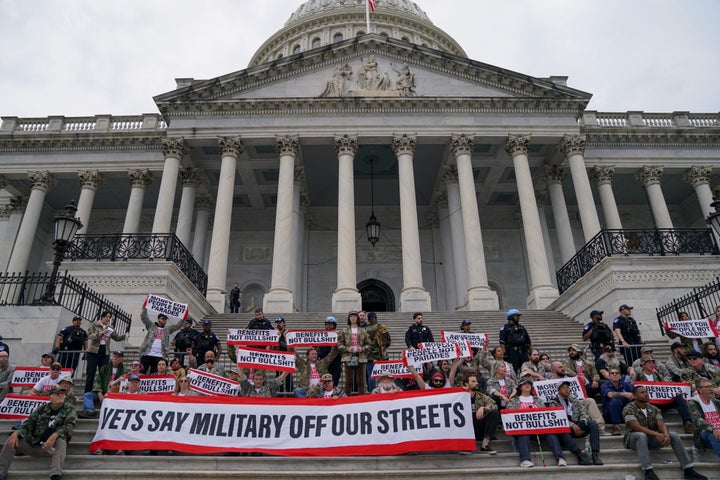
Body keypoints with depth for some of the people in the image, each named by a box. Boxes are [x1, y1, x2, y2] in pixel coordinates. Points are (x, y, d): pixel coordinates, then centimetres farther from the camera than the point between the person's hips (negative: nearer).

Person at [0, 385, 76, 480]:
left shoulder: (69, 408, -1)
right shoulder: (42, 408, 9)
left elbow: (70, 426, -15)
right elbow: (29, 423, 7)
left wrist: (54, 435, -34)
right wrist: (16, 433, -16)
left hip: (52, 446, -4)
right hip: (33, 444, 4)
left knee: (61, 440, -35)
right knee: (12, 440, -8)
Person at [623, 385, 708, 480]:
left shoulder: (654, 409, 8)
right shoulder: (628, 409, -13)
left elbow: (661, 424, -6)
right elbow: (637, 427, -25)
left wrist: (666, 435, -29)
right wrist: (656, 434, -36)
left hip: (651, 438, 6)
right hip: (634, 438, -6)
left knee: (674, 435, -14)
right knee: (641, 435, -40)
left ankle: (688, 470, -15)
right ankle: (648, 471, -44)